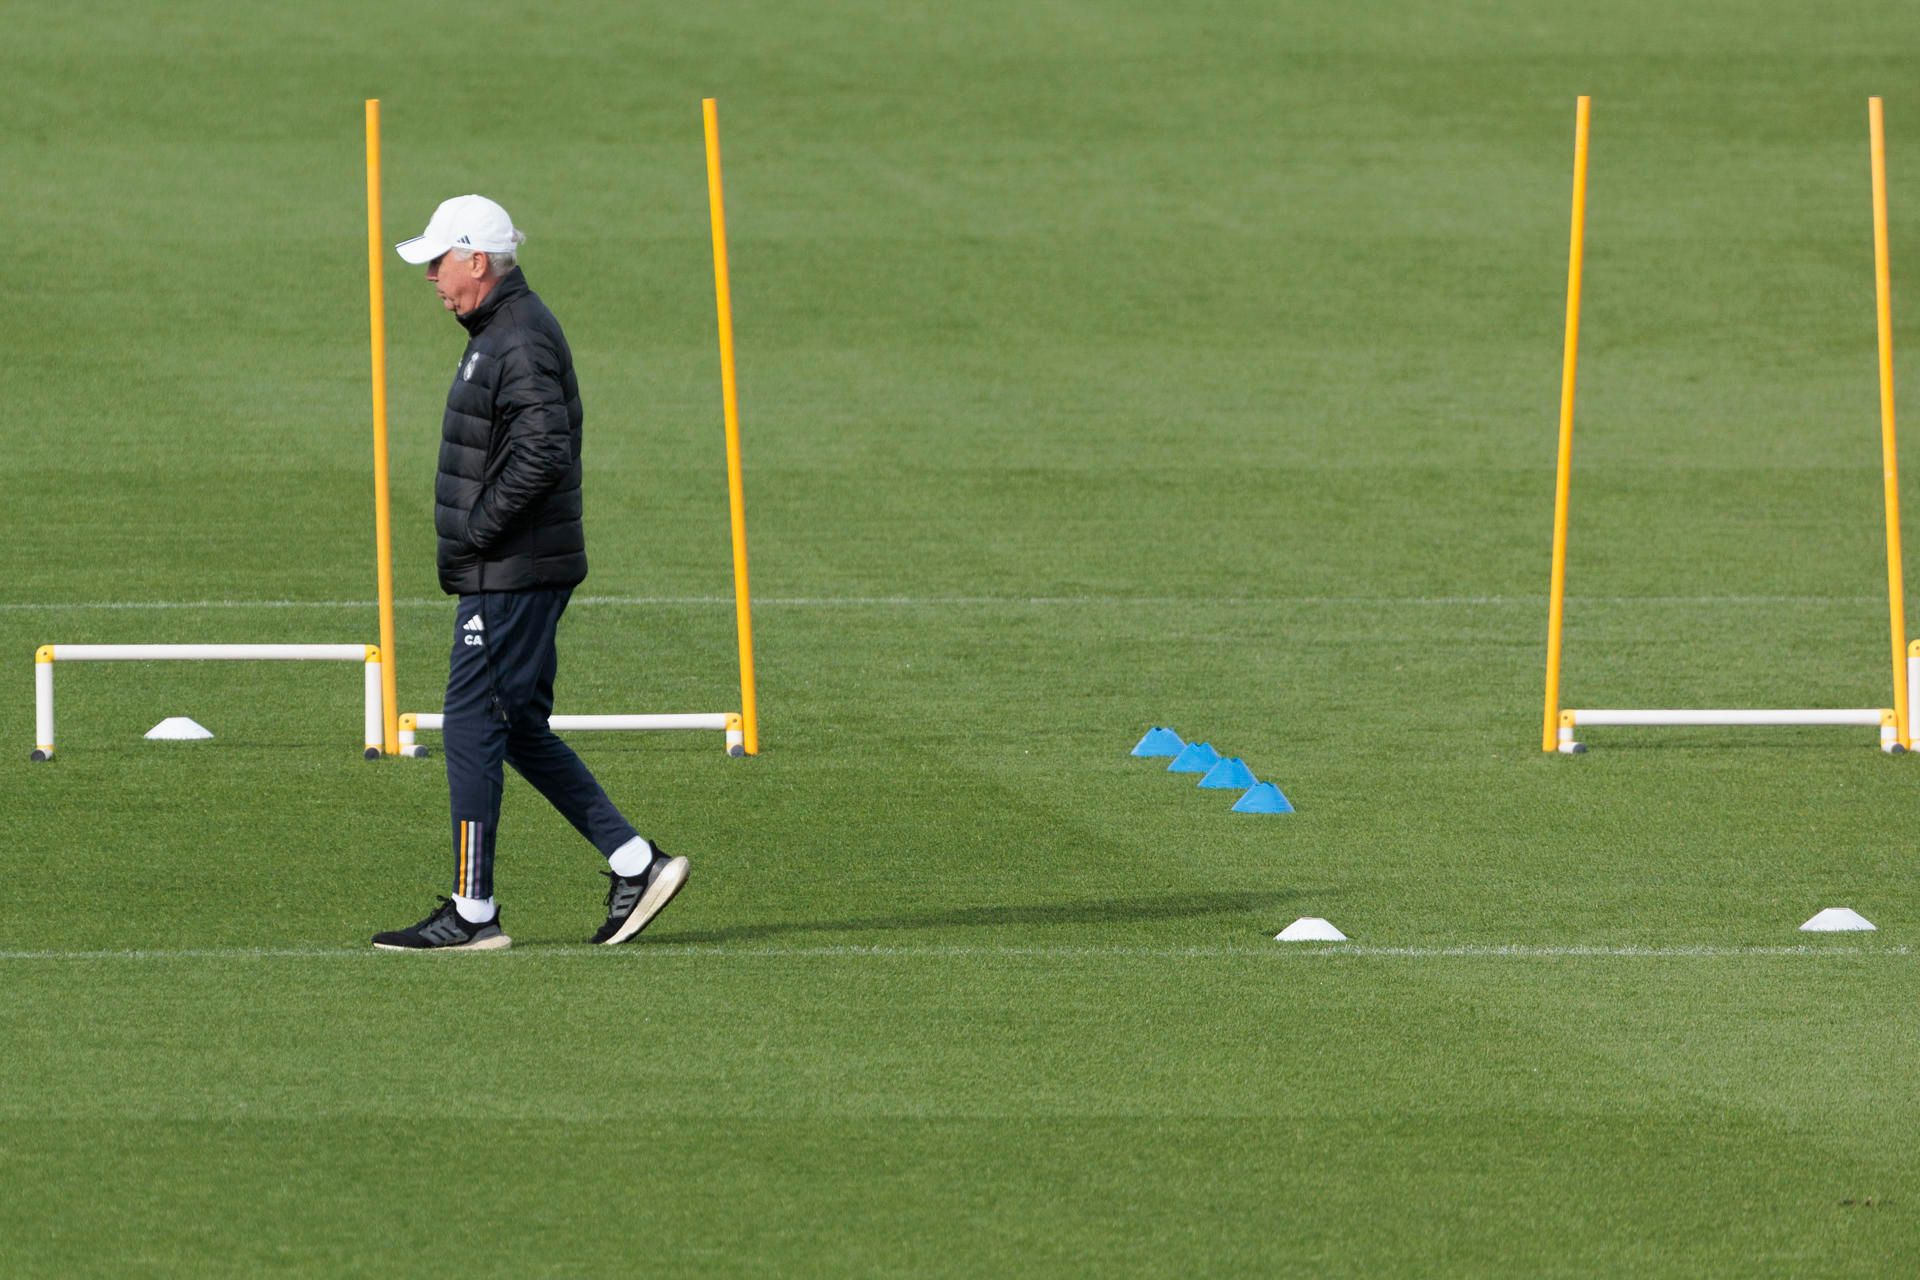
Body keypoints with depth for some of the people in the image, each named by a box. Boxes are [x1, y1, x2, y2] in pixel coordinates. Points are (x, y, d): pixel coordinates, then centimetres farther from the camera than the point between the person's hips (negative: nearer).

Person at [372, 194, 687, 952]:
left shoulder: (520, 342, -16)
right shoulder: (499, 334, 17)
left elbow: (542, 453, -27)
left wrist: (476, 533, -21)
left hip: (512, 576, -11)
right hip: (506, 571, 11)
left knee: (473, 727, -7)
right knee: (519, 730, 13)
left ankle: (473, 912, -4)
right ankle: (634, 862, 14)